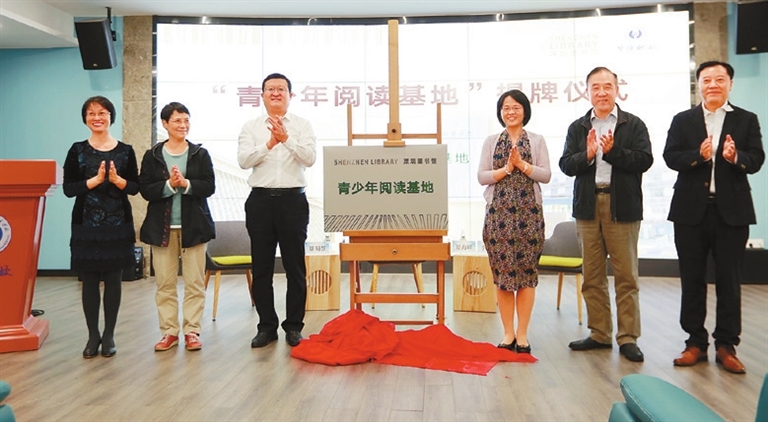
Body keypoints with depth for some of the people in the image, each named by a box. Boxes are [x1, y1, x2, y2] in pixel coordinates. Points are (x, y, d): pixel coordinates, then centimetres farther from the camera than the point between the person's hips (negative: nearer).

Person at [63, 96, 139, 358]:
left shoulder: (125, 151, 4)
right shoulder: (77, 151, 2)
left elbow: (135, 187, 2)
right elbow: (68, 189, -4)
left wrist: (117, 180, -16)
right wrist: (95, 180, -17)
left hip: (118, 224, 0)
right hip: (86, 225, 0)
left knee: (113, 279, 5)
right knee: (89, 280, 4)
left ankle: (109, 335, 16)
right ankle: (93, 335, 16)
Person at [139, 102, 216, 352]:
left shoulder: (200, 154, 3)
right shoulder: (152, 155, 4)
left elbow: (209, 186, -4)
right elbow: (145, 190, -3)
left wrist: (186, 183, -19)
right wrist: (169, 184, -17)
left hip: (194, 225, 0)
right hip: (162, 227, 1)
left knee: (195, 282, 3)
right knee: (164, 283, 7)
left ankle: (192, 330, 13)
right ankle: (169, 331, 17)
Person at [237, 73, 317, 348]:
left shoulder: (302, 125, 5)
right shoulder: (251, 127, 8)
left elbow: (309, 159, -9)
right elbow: (243, 160, -6)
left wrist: (286, 139, -21)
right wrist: (270, 143, -17)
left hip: (293, 200, -1)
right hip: (260, 200, 2)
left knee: (295, 267, 4)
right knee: (261, 267, 7)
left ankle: (294, 327, 17)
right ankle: (266, 327, 20)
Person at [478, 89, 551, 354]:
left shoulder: (537, 141, 8)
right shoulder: (491, 142, 10)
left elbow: (546, 175, 0)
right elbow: (481, 177, 3)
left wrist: (523, 165, -13)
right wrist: (506, 168, -11)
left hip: (528, 213, -1)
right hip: (498, 212, 1)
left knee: (527, 271, 0)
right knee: (502, 271, 1)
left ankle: (522, 334, 9)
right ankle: (508, 333, 11)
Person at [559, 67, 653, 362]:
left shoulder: (633, 124, 2)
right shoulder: (577, 127, 9)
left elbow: (644, 160, -8)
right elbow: (566, 165, 1)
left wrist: (613, 151, -20)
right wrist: (587, 155, -16)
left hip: (622, 207, -3)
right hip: (588, 206, 3)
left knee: (626, 276, 2)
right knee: (592, 276, 9)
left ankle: (628, 338, 10)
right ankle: (599, 334, 20)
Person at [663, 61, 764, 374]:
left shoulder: (746, 120, 7)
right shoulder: (682, 120, 8)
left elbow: (756, 160, -3)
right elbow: (670, 157, -4)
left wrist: (736, 157, -23)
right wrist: (698, 155, -22)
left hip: (732, 211, 0)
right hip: (691, 210, 1)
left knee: (729, 281, 4)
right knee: (692, 280, 6)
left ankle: (726, 346, 14)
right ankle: (696, 343, 17)